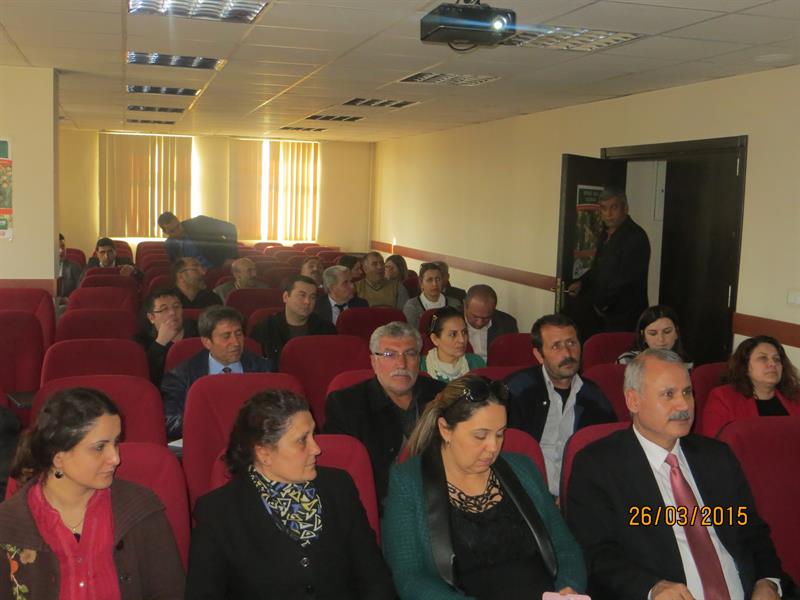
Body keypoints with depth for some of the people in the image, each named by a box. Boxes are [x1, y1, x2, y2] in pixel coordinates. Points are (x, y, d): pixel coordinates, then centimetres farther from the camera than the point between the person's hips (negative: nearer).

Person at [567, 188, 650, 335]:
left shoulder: (636, 237, -15)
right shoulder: (606, 234, 14)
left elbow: (627, 279, -19)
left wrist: (601, 303, -14)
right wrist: (582, 282, 9)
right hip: (601, 312, 8)